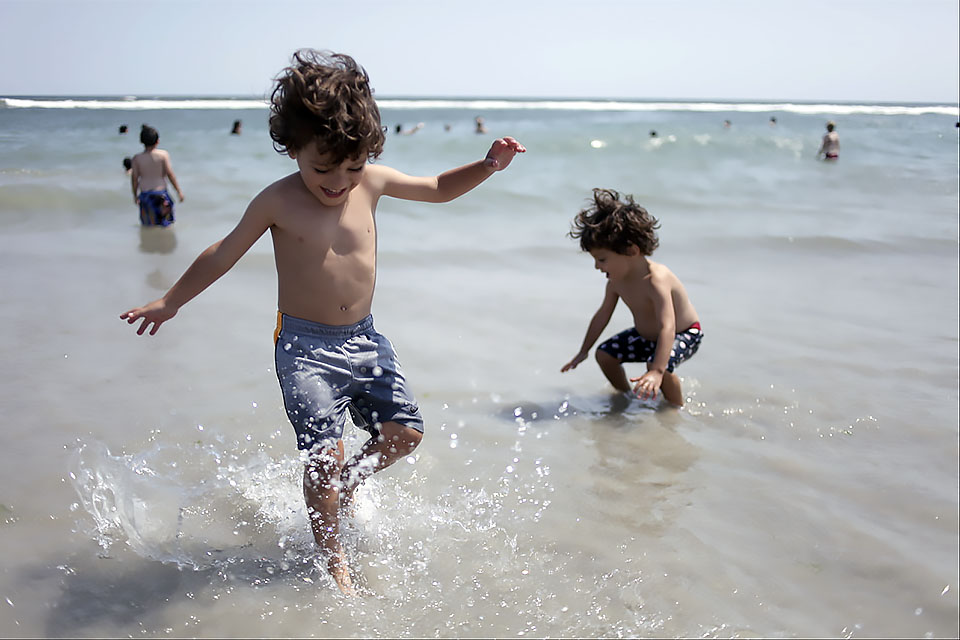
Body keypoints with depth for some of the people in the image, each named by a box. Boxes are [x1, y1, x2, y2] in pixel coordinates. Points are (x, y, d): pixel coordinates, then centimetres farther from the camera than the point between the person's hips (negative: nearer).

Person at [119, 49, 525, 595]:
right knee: (325, 454, -11)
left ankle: (345, 486, 32)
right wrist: (170, 302, 11)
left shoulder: (372, 182, -1)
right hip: (305, 346, -4)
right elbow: (223, 254, 3)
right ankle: (335, 563, 10)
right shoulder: (278, 202, -10)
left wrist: (487, 166, -2)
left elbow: (439, 189, 14)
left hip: (364, 338, 5)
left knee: (405, 433, 2)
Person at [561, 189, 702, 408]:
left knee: (658, 364, -33)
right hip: (645, 335, 8)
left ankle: (677, 407, -6)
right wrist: (583, 351, 11)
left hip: (684, 334, -8)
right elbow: (603, 315, 4)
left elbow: (667, 327, -47)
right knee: (605, 354, 1)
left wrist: (657, 372, -57)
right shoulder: (616, 280, -13)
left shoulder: (656, 281, -38)